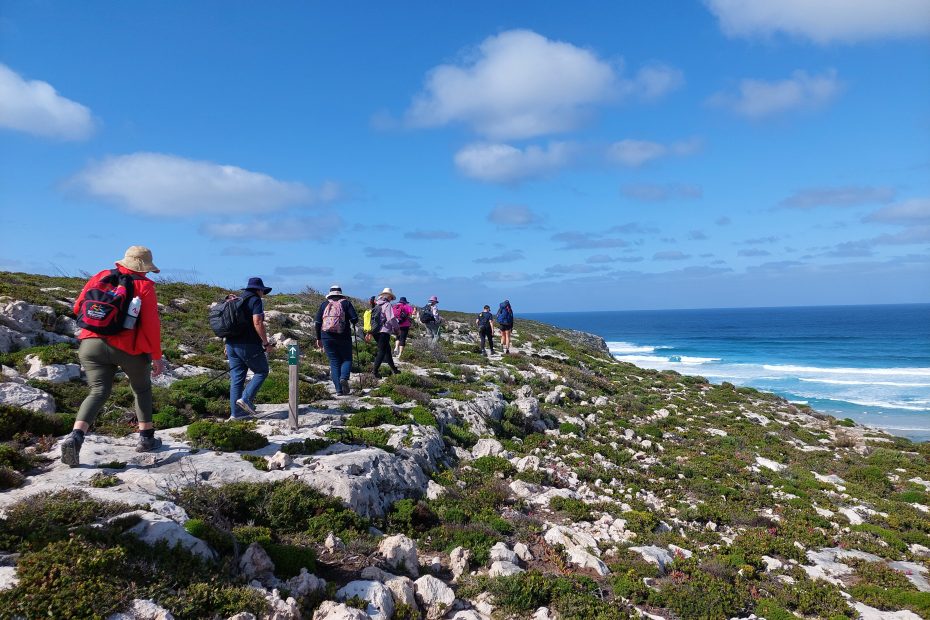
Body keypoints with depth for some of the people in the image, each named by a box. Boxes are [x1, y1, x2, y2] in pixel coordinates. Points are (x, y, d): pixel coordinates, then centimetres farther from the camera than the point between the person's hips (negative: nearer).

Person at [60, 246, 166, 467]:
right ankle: (146, 437, 23)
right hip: (129, 348, -3)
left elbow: (78, 307, 11)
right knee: (142, 389, 18)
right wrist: (157, 356, -4)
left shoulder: (101, 277, 8)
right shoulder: (144, 286, -4)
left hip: (92, 345, 3)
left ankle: (75, 436, -22)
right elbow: (151, 324, -10)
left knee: (98, 391, 2)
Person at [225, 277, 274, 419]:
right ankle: (246, 398, -7)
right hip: (248, 345, -8)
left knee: (236, 378, 8)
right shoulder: (256, 301, -6)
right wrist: (266, 343, -13)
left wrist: (228, 345, 25)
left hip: (231, 344, 8)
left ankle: (236, 412, 10)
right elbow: (257, 323, -18)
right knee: (262, 371, 8)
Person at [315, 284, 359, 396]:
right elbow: (355, 319, -7)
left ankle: (339, 389, 2)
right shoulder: (346, 303, 5)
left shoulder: (324, 304, 10)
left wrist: (318, 338, 13)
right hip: (343, 336, -2)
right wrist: (352, 325, 16)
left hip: (327, 337, 2)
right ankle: (344, 378, -17)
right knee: (347, 359, 12)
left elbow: (318, 322, 6)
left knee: (334, 362, 8)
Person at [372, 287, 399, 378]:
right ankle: (374, 371, -11)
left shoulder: (377, 305, 15)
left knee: (387, 350, 19)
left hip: (376, 331, 9)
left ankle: (393, 369, 29)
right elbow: (391, 319, -16)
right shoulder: (387, 305, -10)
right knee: (382, 351, -6)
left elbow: (373, 318, 17)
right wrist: (396, 327, -2)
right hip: (384, 331, -9)